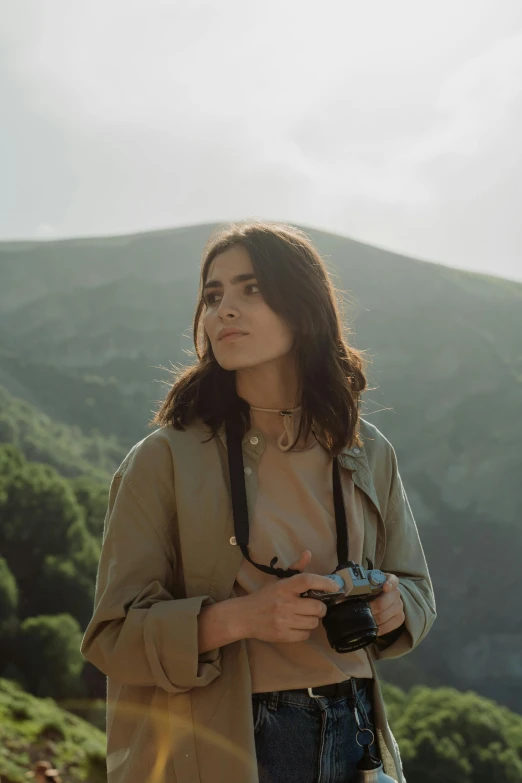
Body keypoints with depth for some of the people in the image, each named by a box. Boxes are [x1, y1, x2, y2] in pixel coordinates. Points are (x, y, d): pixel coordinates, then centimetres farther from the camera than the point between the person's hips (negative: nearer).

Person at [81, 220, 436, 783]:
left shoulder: (367, 455, 4)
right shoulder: (165, 461, -8)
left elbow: (417, 588, 15)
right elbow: (112, 636, -11)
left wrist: (392, 604, -8)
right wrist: (238, 617, -25)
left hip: (353, 737, 4)